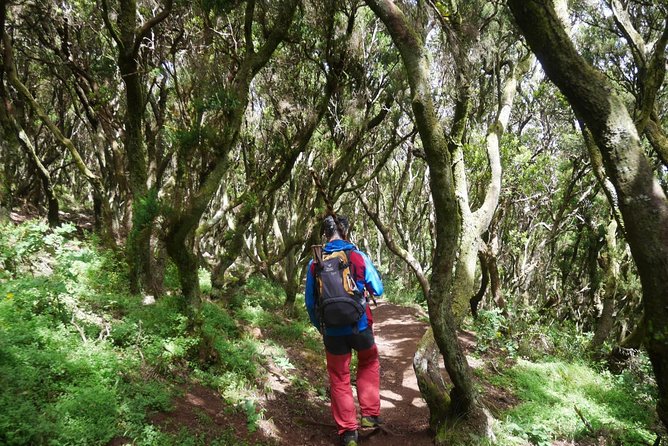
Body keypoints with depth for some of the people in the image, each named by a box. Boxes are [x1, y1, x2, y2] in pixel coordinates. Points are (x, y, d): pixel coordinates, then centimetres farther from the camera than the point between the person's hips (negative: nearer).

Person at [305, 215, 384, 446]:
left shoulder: (315, 263, -3)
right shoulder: (359, 257, -9)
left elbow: (310, 301, 4)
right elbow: (378, 290, -1)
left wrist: (319, 326, 18)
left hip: (333, 331, 1)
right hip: (360, 326, 0)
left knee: (339, 379, 15)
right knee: (369, 364, 27)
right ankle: (369, 415, 24)